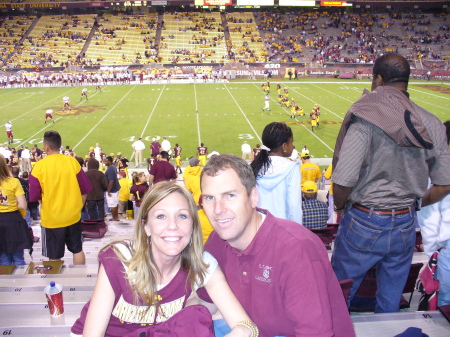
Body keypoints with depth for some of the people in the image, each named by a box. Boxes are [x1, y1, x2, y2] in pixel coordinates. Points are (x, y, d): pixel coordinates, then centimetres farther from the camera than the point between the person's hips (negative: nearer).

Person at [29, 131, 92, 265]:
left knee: (54, 257, 11)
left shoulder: (39, 166, -13)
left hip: (51, 218, -2)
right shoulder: (72, 162, -7)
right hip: (73, 216, 2)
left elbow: (35, 196, -7)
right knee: (77, 250, 17)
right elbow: (84, 190, -1)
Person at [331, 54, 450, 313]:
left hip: (365, 223, -5)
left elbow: (343, 181, -22)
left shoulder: (365, 118, -18)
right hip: (406, 225, 5)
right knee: (391, 302, 22)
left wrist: (340, 206, -1)